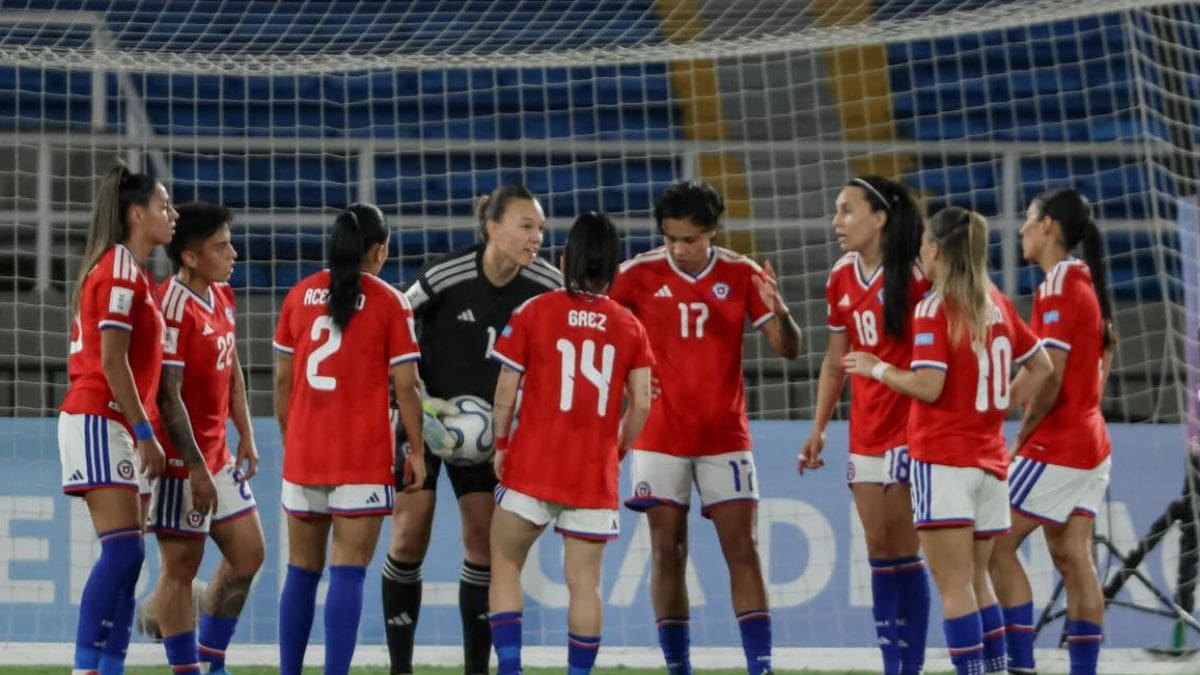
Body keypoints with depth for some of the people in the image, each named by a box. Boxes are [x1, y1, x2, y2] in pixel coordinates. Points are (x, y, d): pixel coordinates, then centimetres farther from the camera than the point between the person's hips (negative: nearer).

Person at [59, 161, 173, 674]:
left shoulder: (130, 270, 18)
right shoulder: (120, 268, -11)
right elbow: (112, 361, -17)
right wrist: (144, 432, -17)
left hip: (115, 428, 10)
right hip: (100, 421, -10)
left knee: (124, 558, 5)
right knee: (123, 552, -16)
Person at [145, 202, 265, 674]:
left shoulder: (222, 298, 9)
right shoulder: (174, 308, -20)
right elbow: (168, 395, -23)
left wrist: (245, 436, 15)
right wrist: (195, 467, -23)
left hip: (217, 453, 10)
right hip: (183, 458, -10)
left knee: (248, 553, 13)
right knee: (182, 566, -3)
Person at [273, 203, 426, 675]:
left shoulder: (300, 294, 7)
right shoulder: (389, 302, -4)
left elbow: (282, 379, 10)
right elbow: (405, 385, -6)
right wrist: (416, 450, 2)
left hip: (303, 453, 4)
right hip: (364, 458, -4)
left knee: (302, 570, 12)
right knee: (348, 572, -5)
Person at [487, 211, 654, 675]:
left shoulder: (533, 312, -1)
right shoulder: (629, 326, 4)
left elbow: (506, 390, -2)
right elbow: (641, 404, 0)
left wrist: (501, 444, 11)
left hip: (533, 463, -1)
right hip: (596, 473, 1)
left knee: (504, 566, 10)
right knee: (584, 581, 5)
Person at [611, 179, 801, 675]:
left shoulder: (742, 275, -3)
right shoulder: (640, 274, -5)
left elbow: (788, 348, -4)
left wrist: (777, 311, -24)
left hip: (724, 437, 0)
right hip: (660, 438, 0)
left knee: (742, 550, -5)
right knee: (667, 552, 1)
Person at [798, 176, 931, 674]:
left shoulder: (913, 275, -11)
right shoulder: (842, 279, 9)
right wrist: (818, 428, 14)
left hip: (909, 427, -6)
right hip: (865, 432, 6)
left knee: (903, 552, -5)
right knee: (879, 553, 7)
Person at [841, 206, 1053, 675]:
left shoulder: (934, 308, -12)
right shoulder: (997, 304, 9)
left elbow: (928, 386, -18)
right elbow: (1040, 366, 17)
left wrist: (877, 368, -4)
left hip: (943, 462, -7)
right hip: (988, 458, 7)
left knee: (954, 586, -5)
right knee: (976, 582, 15)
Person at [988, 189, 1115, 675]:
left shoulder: (1057, 288, -16)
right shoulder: (1087, 283, 12)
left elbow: (1050, 378, -21)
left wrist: (1023, 435, -9)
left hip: (1056, 446, -9)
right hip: (1089, 440, 9)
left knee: (998, 546, -5)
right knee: (1072, 558, 7)